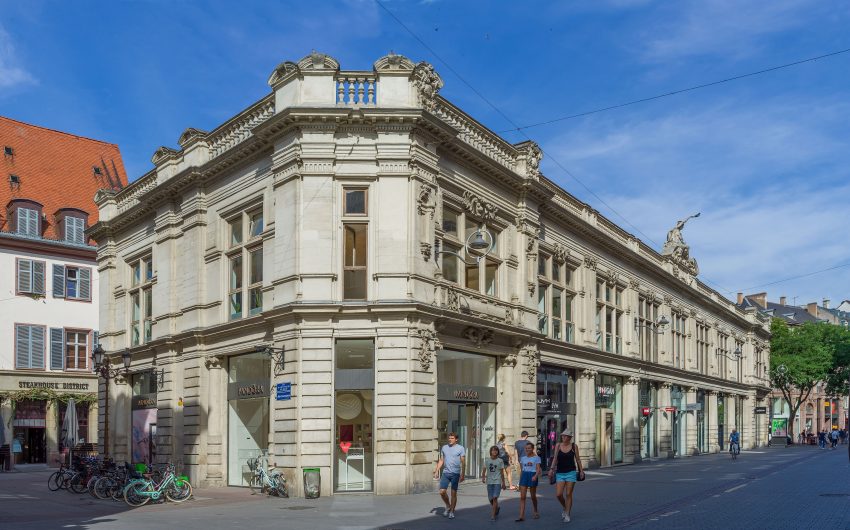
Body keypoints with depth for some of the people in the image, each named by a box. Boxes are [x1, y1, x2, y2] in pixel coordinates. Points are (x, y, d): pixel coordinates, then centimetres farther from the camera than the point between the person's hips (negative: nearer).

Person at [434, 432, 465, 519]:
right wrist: (436, 471, 8)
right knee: (442, 492, -5)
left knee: (454, 493, 1)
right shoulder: (444, 447, 10)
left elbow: (463, 462, -4)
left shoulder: (460, 448, -2)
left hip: (455, 474, -3)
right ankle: (448, 506, 19)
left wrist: (463, 474, -10)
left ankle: (452, 511, 13)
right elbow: (441, 461, 16)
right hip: (445, 473, 3)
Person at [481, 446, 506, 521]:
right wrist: (483, 477, -13)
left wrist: (503, 483, 6)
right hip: (489, 482, 3)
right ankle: (497, 508, 38)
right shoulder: (487, 461, 6)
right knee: (491, 499, 7)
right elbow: (484, 470, 6)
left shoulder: (500, 461, 1)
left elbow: (502, 473, 5)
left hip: (497, 482, -3)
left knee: (495, 498, -15)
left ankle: (493, 515, -12)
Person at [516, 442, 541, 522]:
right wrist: (520, 480, 17)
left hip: (532, 476, -3)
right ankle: (521, 516, -10)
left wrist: (535, 476, -26)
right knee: (522, 497, -6)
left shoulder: (536, 458, 0)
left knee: (533, 496, 11)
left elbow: (538, 469, -8)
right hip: (524, 475, 3)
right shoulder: (523, 458, 13)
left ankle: (536, 512, 35)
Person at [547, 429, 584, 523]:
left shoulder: (574, 447, 0)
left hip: (571, 473, -1)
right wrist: (551, 469, -12)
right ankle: (565, 508, 23)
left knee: (568, 494, -2)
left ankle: (567, 515, 9)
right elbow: (555, 458, -1)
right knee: (558, 494, -6)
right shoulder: (558, 446, 2)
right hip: (560, 473, 1)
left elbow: (578, 459, 7)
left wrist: (581, 470, 4)